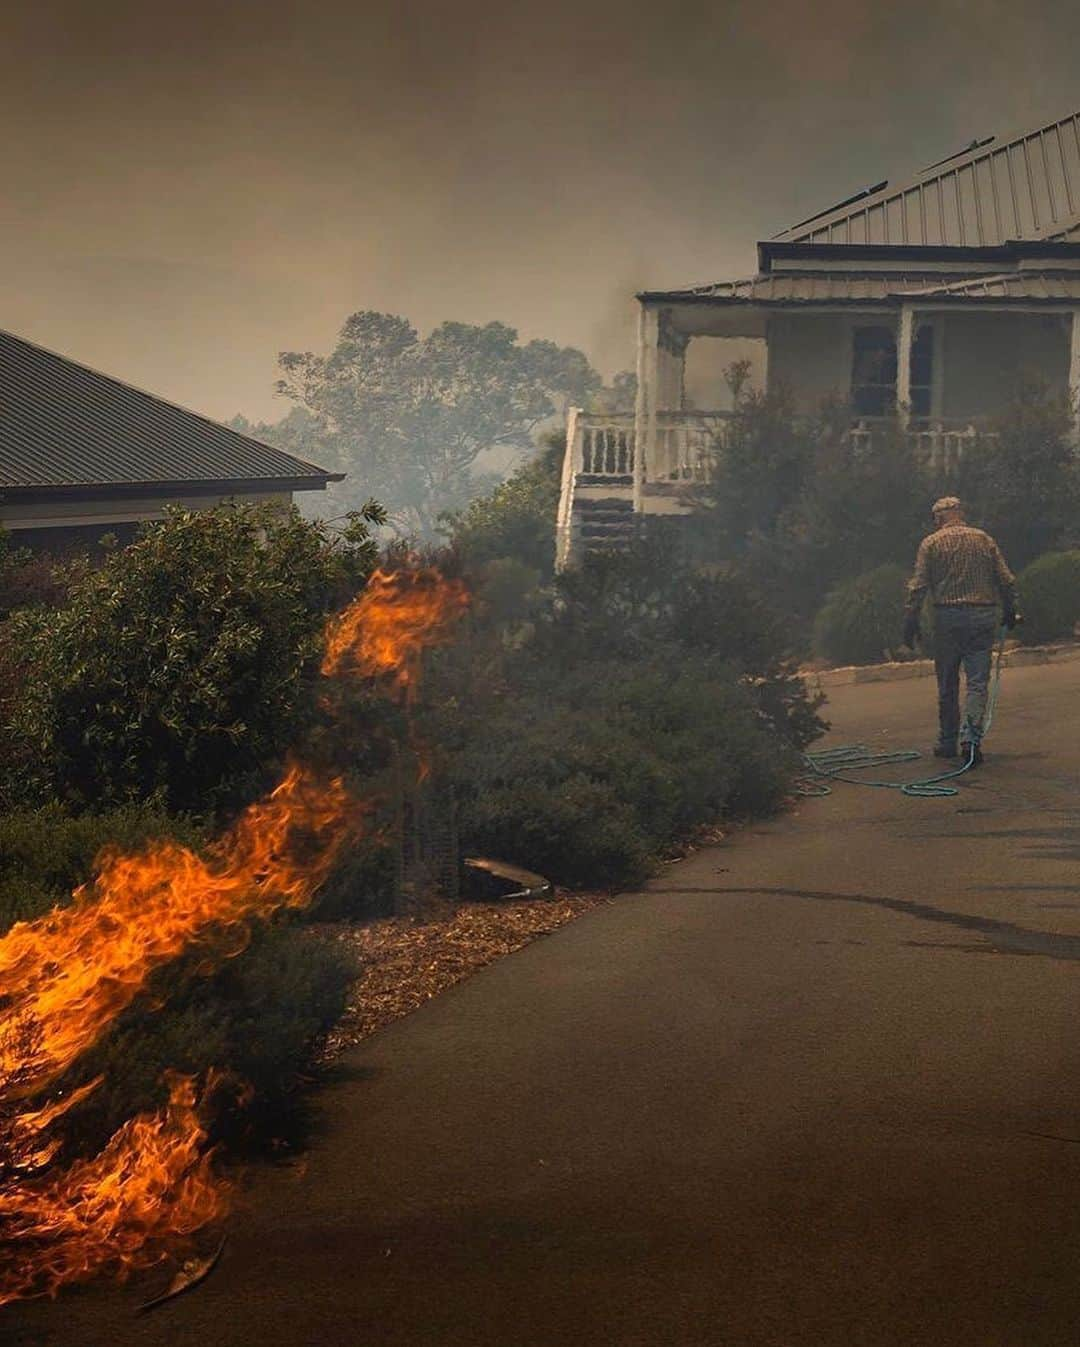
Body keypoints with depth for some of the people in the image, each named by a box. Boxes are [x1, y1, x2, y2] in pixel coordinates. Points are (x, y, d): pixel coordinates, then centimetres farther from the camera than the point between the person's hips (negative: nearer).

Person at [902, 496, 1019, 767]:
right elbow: (1007, 580, 6)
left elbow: (918, 587, -5)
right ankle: (971, 736, -18)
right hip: (984, 616, 1)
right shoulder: (984, 539, 7)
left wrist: (911, 622, -1)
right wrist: (1010, 613, 18)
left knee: (947, 684, 9)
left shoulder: (931, 543, 1)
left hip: (948, 617, -1)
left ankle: (947, 742, 16)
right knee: (978, 681, -1)